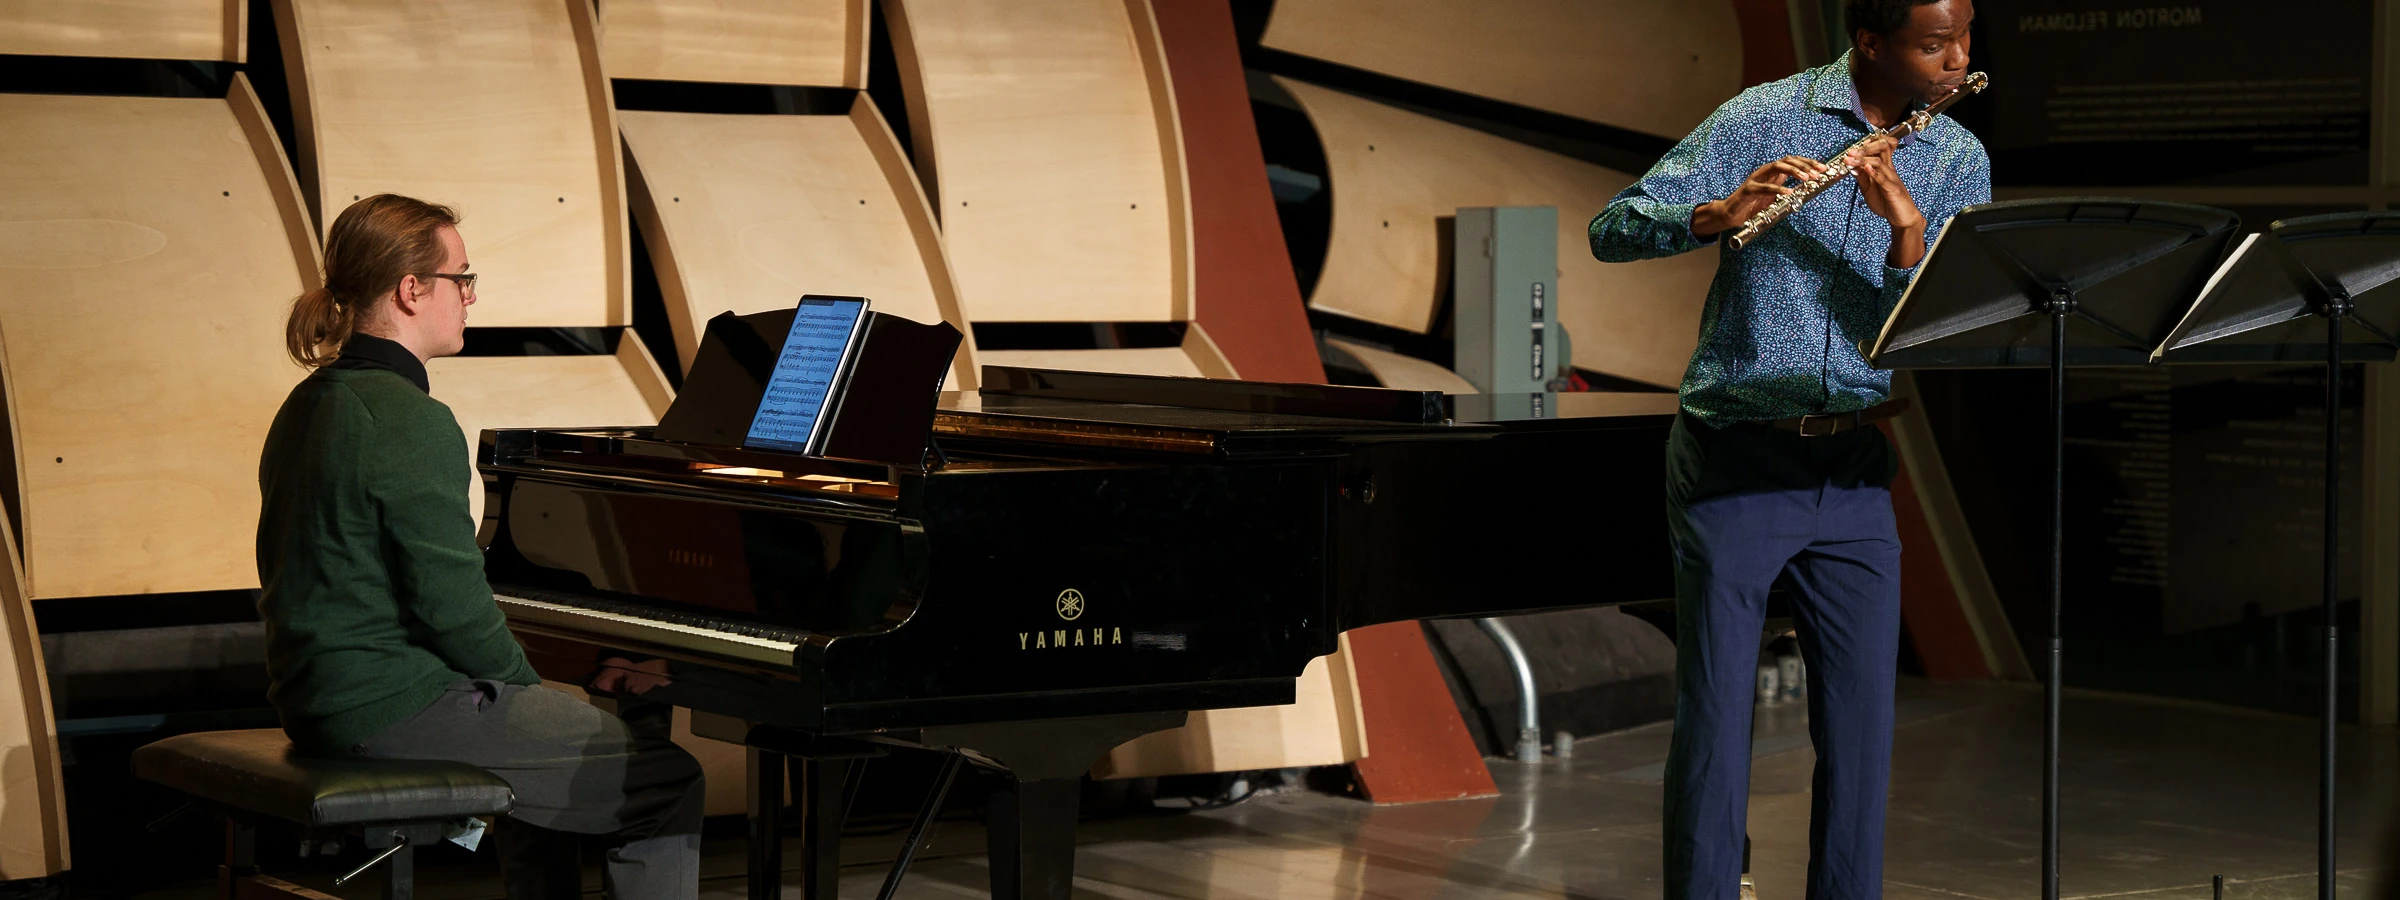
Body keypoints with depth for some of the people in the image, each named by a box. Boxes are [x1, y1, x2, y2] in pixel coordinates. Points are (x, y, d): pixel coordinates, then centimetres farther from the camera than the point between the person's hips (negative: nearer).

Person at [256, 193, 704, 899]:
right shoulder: (412, 423, -19)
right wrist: (529, 685, -2)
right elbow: (455, 608, -21)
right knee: (668, 781, -7)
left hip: (319, 696, 11)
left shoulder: (310, 405, 12)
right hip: (395, 710, -11)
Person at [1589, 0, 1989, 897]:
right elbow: (1611, 231, -10)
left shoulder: (1958, 162, 5)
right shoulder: (1761, 118, -5)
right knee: (1714, 713, -1)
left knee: (1861, 718, 5)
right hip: (1735, 459, -3)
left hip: (1855, 472, 3)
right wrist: (1718, 215, -28)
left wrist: (1905, 225, -21)